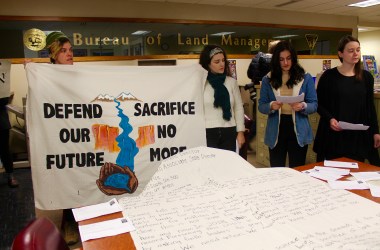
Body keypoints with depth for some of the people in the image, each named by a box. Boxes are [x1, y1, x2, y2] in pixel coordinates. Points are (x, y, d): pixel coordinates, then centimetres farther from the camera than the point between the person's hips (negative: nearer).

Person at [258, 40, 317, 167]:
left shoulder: (306, 78, 1)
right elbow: (261, 106, 2)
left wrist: (303, 106, -21)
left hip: (298, 131, 0)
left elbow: (314, 105, 0)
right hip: (276, 131, 1)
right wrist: (271, 106, -20)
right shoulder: (267, 79, 2)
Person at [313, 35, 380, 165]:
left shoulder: (366, 76, 6)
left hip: (359, 134, 3)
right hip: (333, 134, -2)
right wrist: (330, 119, -17)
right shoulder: (329, 76, -4)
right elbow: (319, 104, -1)